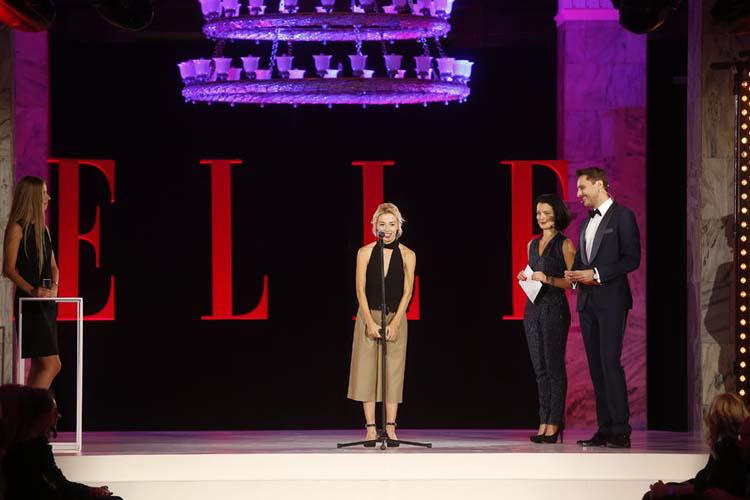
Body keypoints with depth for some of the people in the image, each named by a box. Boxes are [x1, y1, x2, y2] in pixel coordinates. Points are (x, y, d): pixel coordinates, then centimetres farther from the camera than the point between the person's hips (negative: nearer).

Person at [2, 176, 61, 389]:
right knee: (51, 364, -16)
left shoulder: (43, 228, 17)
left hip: (47, 302, 8)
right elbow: (9, 268, -11)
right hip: (29, 302, -8)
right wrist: (31, 290, -23)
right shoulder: (17, 228, -6)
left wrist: (54, 288, -3)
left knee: (39, 366, 7)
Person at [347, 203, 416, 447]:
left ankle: (391, 428, -2)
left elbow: (407, 292, -3)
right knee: (367, 370, -4)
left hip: (396, 318, 0)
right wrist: (370, 322, -13)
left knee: (393, 372, -2)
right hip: (369, 316, 0)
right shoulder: (365, 252, 0)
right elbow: (360, 290, -3)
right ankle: (371, 428, -3)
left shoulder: (407, 255, 1)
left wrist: (394, 324, -12)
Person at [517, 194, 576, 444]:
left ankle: (553, 425, -6)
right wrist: (525, 278, 5)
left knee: (554, 367, -7)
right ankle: (543, 423, 8)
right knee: (540, 368, 6)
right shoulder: (532, 244, 16)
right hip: (533, 308, 7)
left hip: (554, 309, -7)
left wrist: (548, 279, -20)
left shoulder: (564, 245, -4)